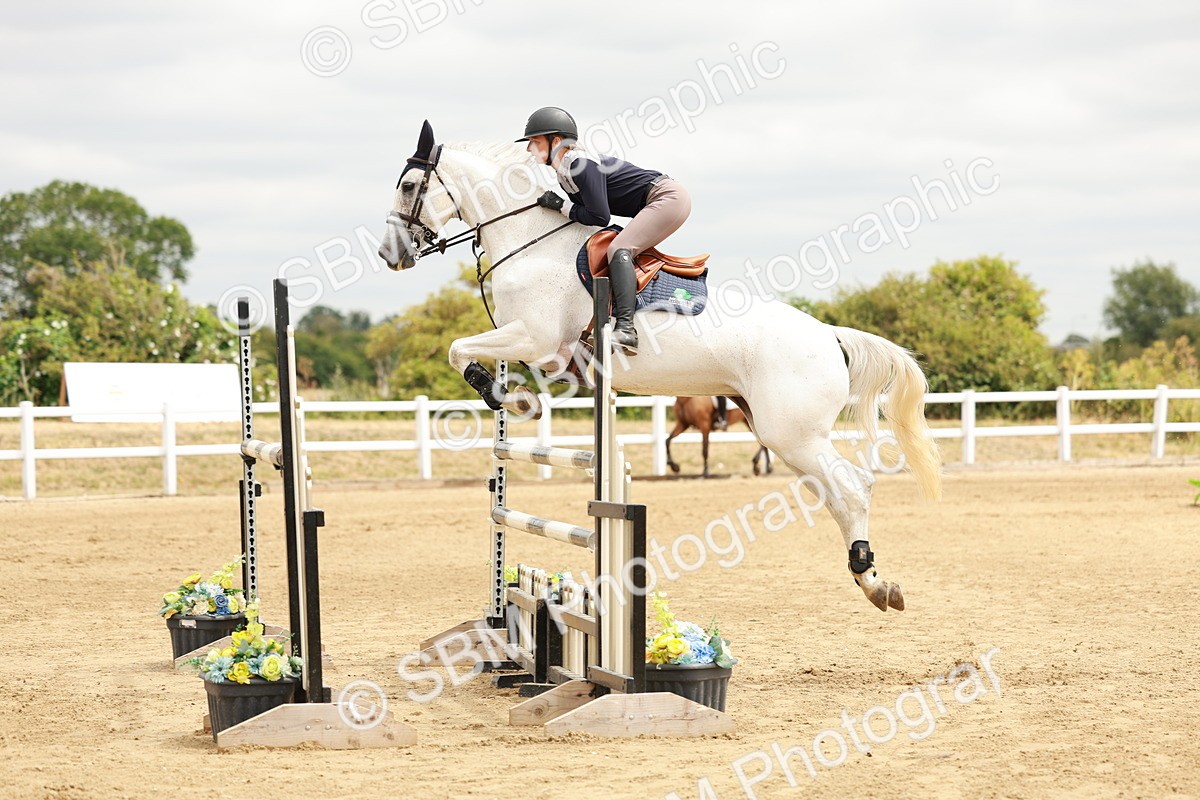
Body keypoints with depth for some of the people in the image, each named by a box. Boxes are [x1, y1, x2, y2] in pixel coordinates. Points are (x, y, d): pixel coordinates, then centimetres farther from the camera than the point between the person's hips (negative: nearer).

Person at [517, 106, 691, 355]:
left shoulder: (582, 165, -20)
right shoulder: (564, 175, 10)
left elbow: (600, 217, -22)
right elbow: (586, 212, 16)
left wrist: (562, 206, -12)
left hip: (669, 197, -11)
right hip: (657, 204, 11)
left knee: (618, 249, -23)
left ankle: (625, 329, -36)